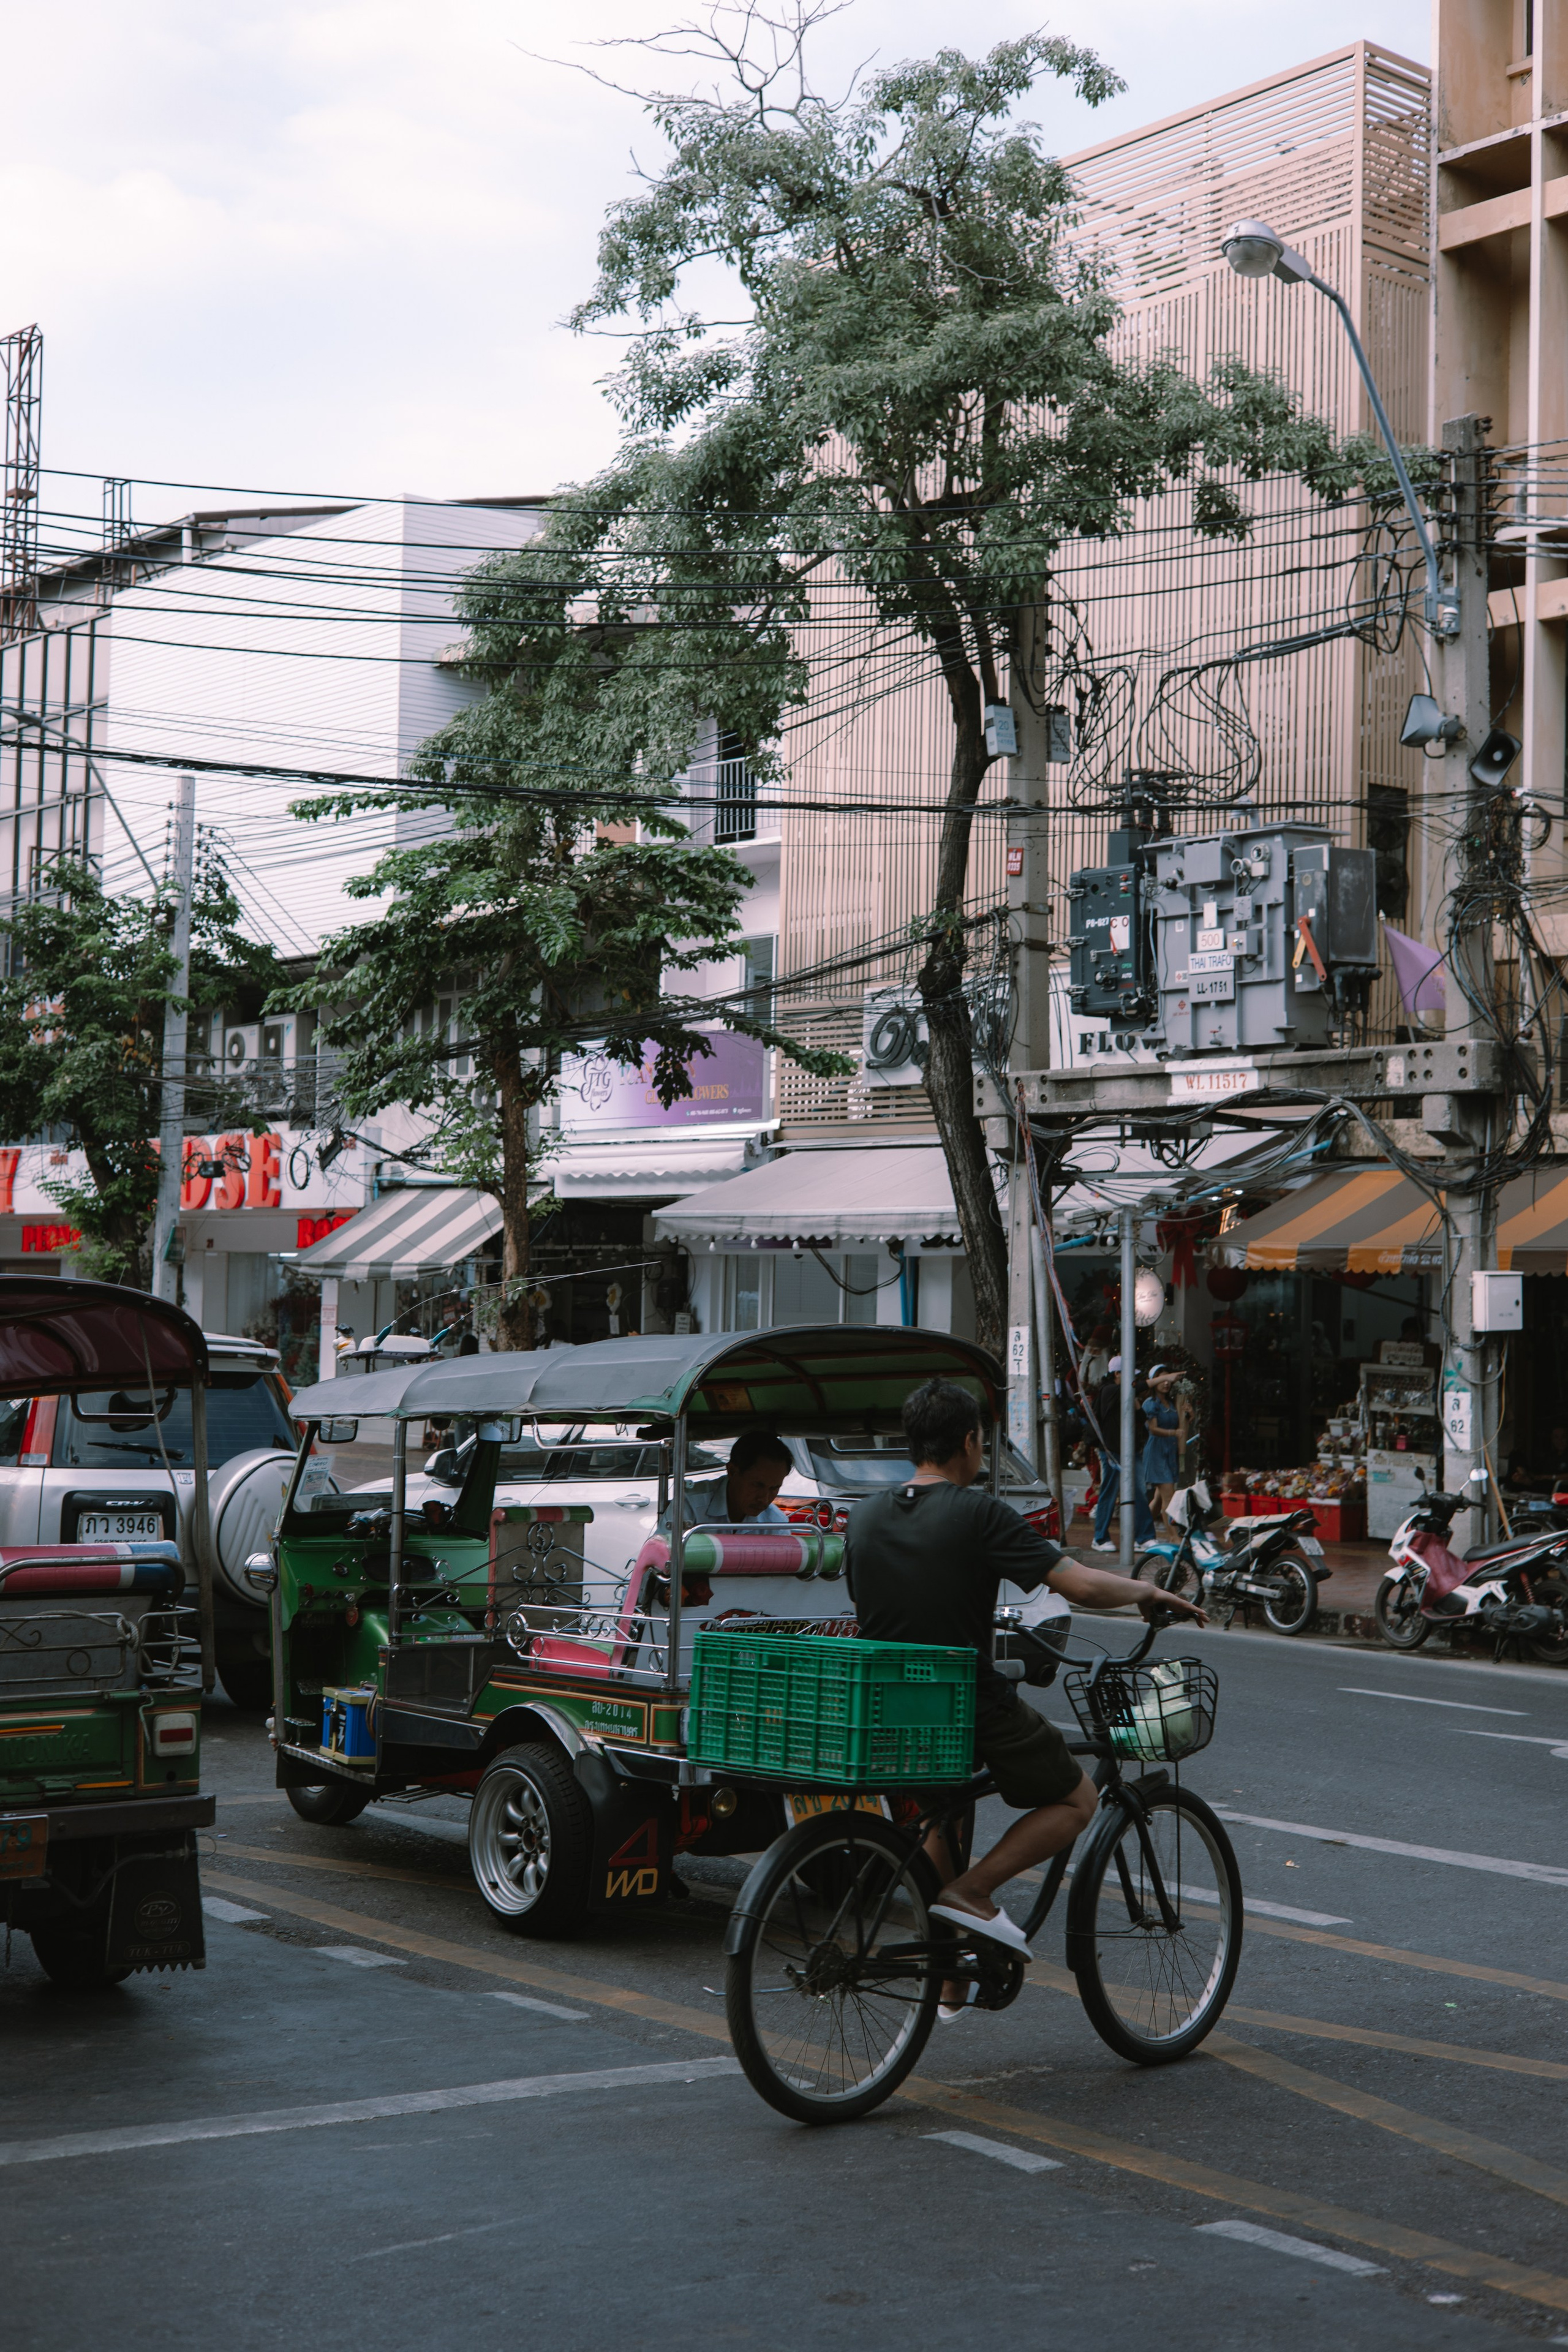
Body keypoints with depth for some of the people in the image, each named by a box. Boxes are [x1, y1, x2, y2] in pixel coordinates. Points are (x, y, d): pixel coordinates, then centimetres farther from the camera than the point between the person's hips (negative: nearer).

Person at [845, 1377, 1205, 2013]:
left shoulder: (865, 1515, 5)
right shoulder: (976, 1514, -14)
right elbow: (1081, 1585, -17)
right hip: (972, 1707, -6)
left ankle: (950, 1981, 29)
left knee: (937, 1814, 32)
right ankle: (973, 1889, -4)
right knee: (1076, 1799, 15)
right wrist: (1149, 1593, 1)